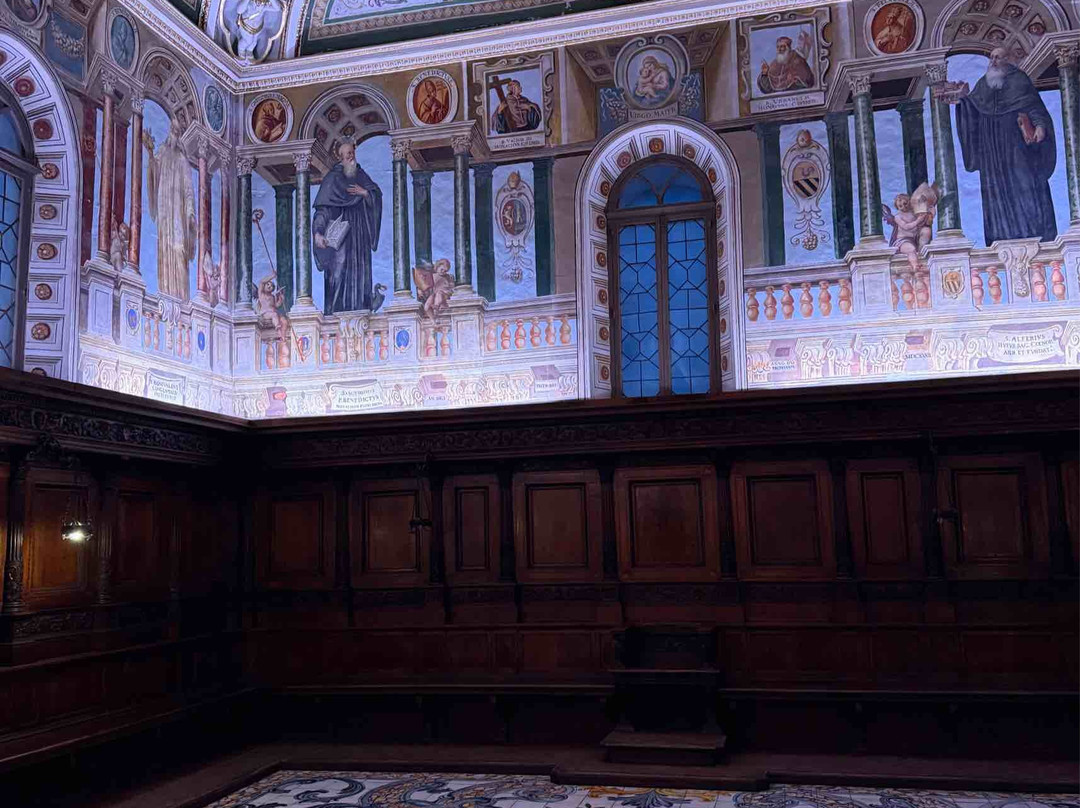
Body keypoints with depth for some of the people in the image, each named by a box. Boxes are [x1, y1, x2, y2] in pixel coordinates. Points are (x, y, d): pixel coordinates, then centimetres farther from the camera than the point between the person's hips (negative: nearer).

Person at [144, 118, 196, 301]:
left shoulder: (182, 159, 5)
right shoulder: (162, 153, 12)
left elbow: (189, 188, 0)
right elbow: (155, 175, -1)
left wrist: (191, 212, -12)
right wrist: (150, 152, -16)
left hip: (178, 211, -3)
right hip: (164, 210, 3)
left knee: (178, 253, -7)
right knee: (165, 251, 0)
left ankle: (180, 296, -7)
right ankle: (166, 292, 2)